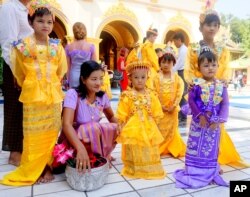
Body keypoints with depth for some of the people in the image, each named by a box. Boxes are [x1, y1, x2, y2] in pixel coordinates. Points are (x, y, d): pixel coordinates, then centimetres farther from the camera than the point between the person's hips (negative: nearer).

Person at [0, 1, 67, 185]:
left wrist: (51, 87, 13)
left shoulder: (57, 46, 2)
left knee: (51, 134, 8)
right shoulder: (22, 46, -4)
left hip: (53, 97, 2)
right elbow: (20, 74, 6)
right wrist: (30, 88, 13)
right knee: (34, 135, 4)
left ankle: (47, 167, 23)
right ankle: (32, 171, 20)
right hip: (33, 97, -2)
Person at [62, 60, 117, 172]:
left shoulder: (102, 96, -7)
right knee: (93, 128, -33)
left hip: (96, 135, 6)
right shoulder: (73, 94, -24)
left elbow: (111, 117, 7)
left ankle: (103, 156, 4)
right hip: (74, 139, -5)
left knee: (115, 129, -16)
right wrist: (81, 149, -51)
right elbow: (66, 124, -35)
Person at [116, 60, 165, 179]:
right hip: (132, 129, -3)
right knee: (134, 152, 9)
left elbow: (156, 113, 6)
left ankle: (150, 170, 33)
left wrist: (153, 125, 4)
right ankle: (133, 170, 27)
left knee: (149, 151, 15)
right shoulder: (127, 95, -9)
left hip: (148, 128, 3)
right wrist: (120, 126, -10)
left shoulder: (150, 95, 0)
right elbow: (122, 114, -7)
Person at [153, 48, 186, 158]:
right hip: (159, 108, -1)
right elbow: (154, 93, -6)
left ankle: (173, 149, 26)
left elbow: (179, 93, -4)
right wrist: (161, 106, -12)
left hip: (173, 108, 1)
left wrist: (174, 106, -12)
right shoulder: (157, 77, -3)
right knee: (159, 129, 5)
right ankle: (158, 149, 19)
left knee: (172, 129, 11)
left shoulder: (177, 78, 0)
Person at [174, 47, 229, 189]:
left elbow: (225, 104, -2)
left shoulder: (221, 86, -1)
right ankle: (194, 173, 23)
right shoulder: (197, 84, -9)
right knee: (196, 147, 8)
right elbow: (191, 100, -9)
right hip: (198, 121, -2)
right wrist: (200, 115, -16)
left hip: (214, 123, 3)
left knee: (211, 148, 15)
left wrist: (219, 119, -12)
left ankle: (210, 173, 33)